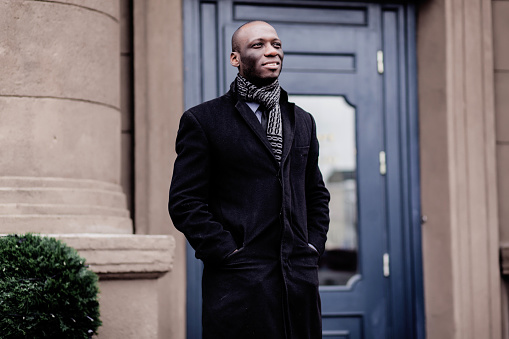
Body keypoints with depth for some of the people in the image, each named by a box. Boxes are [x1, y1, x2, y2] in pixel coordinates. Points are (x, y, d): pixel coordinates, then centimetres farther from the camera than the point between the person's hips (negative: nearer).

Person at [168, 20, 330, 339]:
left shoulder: (302, 121, 18)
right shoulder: (203, 120, 1)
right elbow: (185, 202, -4)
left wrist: (313, 247, 9)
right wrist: (229, 253, -10)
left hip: (300, 278, 5)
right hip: (238, 283, -4)